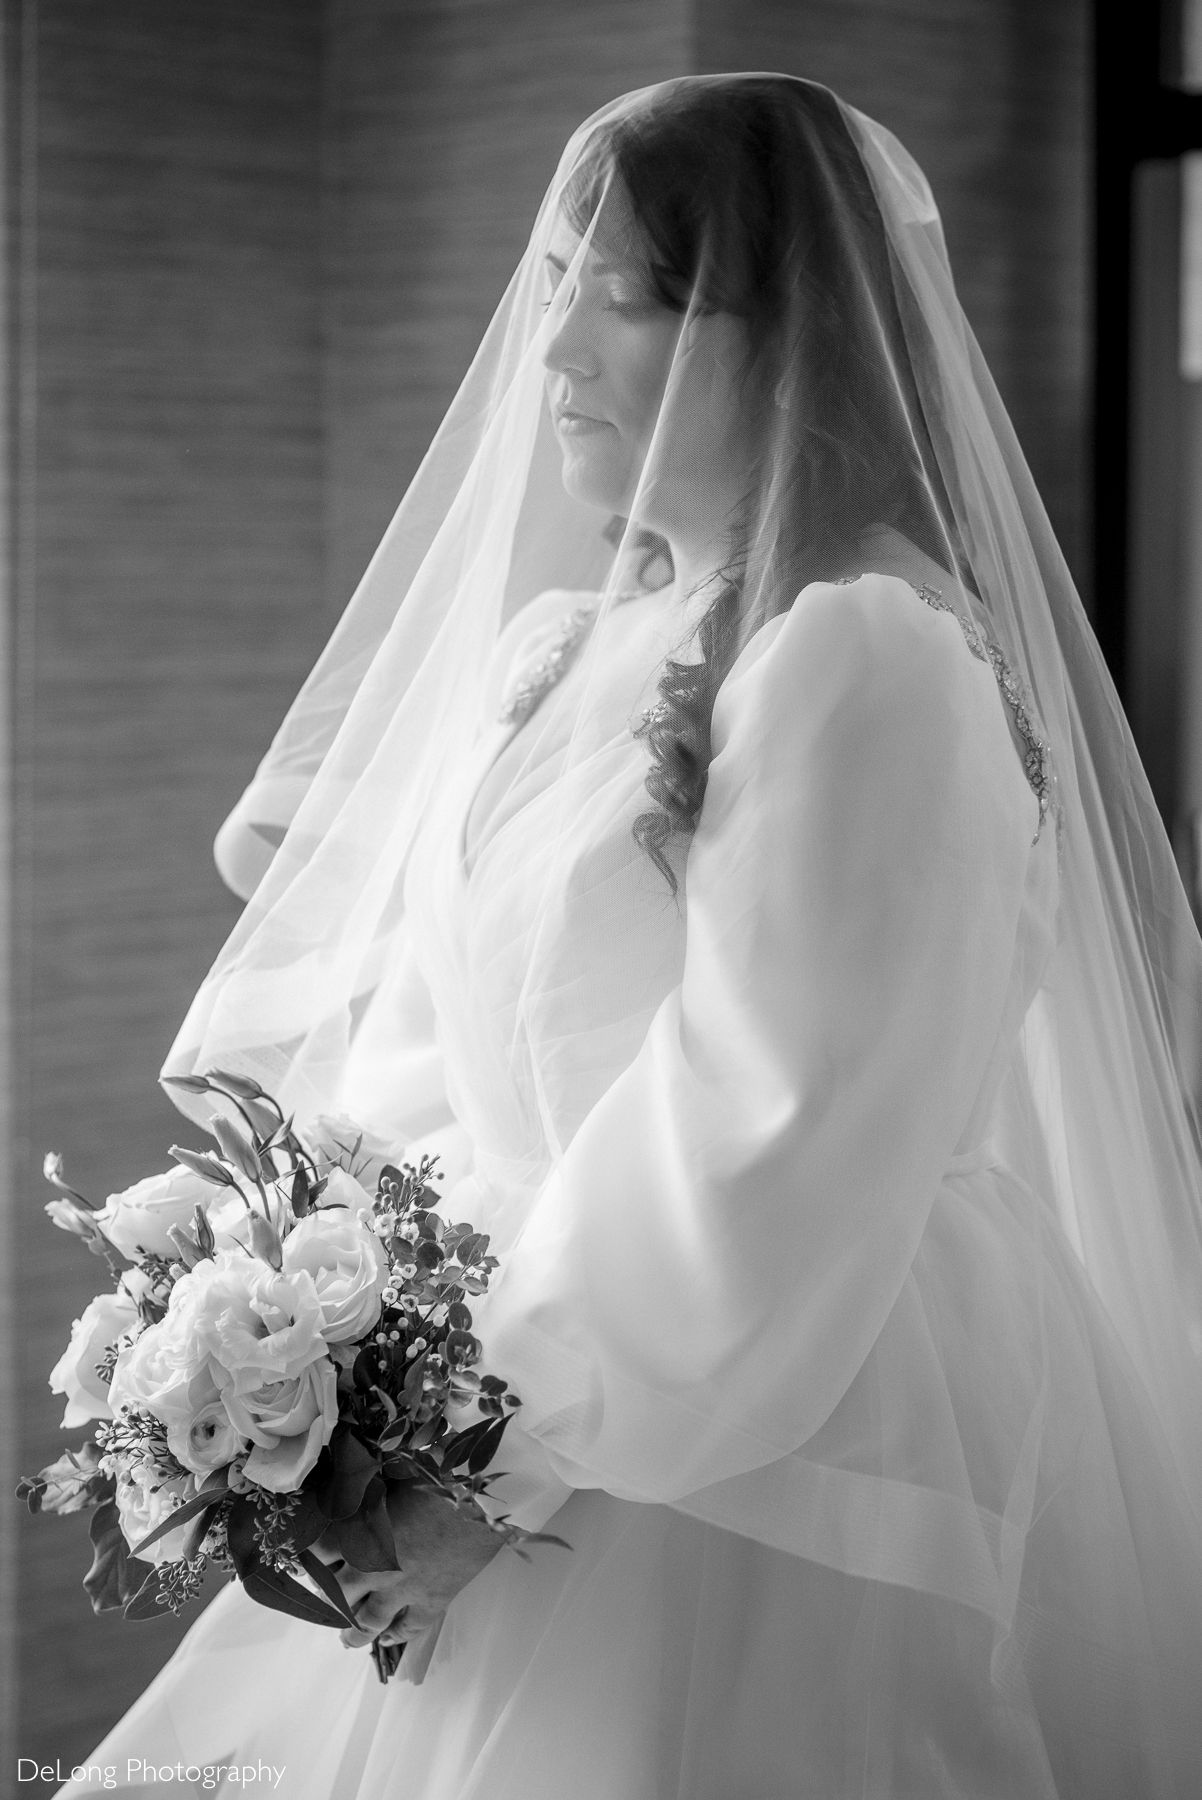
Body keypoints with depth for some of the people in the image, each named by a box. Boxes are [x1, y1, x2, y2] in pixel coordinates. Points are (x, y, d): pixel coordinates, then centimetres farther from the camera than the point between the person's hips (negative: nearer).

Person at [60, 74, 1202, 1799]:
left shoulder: (866, 663, -16)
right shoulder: (548, 647, 10)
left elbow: (767, 1159, -20)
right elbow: (429, 1045, 13)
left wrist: (511, 1447, -16)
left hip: (788, 1448, -7)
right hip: (527, 1433, 8)